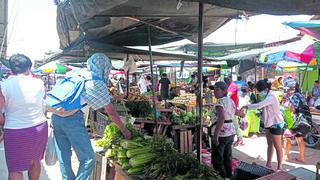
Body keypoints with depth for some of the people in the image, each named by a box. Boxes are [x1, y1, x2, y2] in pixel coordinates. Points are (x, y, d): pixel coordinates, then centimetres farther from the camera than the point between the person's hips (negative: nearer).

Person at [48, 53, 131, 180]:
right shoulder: (98, 84, -1)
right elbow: (111, 113, 3)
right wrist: (124, 130, 12)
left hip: (55, 116, 8)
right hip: (73, 119, -7)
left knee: (64, 156, 18)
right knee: (88, 158, 3)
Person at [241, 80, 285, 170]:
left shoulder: (271, 97, -22)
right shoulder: (267, 96, 10)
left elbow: (259, 105, -31)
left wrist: (246, 106, -23)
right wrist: (260, 113, -2)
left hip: (275, 124, -10)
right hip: (269, 123, 10)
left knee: (277, 146, 0)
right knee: (270, 145, 16)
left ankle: (279, 167, 10)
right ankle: (268, 164, 25)